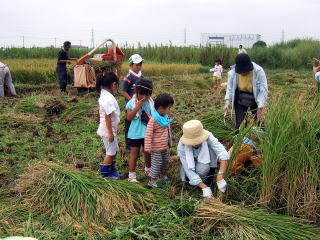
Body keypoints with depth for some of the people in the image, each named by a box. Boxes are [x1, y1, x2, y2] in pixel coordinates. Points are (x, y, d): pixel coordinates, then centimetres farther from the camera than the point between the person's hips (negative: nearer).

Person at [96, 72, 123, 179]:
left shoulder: (104, 95, 6)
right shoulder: (109, 99, -25)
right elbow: (107, 118, -24)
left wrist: (116, 128, 19)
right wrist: (111, 133, -19)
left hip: (111, 129, 9)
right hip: (108, 130, -9)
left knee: (114, 150, 20)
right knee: (111, 152, 6)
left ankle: (112, 170, 33)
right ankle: (105, 173, 21)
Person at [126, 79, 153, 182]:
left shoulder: (150, 102, -2)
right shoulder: (132, 103, -10)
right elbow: (129, 117, -18)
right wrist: (137, 107, -25)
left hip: (148, 133, 3)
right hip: (135, 134, -3)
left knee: (148, 153, 18)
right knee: (134, 154, 5)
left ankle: (148, 170, 42)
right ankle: (132, 175, 16)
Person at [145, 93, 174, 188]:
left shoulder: (165, 117, 2)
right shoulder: (153, 120, -25)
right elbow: (148, 134, -23)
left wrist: (169, 141, 21)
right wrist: (148, 148, -21)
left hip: (165, 146, 8)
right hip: (156, 148, -8)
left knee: (165, 161, 22)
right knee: (156, 163, 1)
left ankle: (162, 176, 42)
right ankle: (152, 181, 16)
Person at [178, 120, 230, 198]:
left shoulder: (208, 137, -33)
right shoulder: (182, 147, -32)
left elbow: (224, 155, -40)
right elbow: (188, 170, -31)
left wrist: (220, 177, -51)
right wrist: (204, 187, -38)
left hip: (205, 160, 1)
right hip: (190, 163, -1)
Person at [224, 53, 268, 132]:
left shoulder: (258, 71, -23)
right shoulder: (233, 72, -15)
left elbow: (263, 90, -22)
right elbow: (230, 87, -2)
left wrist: (260, 107, -27)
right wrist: (227, 101, -16)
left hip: (255, 99, -1)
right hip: (240, 99, 1)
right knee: (240, 124, -1)